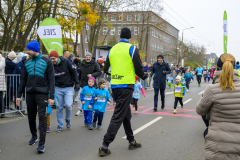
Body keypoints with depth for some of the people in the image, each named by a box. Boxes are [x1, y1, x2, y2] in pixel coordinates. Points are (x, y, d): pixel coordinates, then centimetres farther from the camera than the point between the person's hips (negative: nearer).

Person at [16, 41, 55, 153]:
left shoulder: (46, 62, -3)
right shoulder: (27, 63, 9)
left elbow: (51, 80, -5)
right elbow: (23, 80, 14)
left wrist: (52, 96, -10)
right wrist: (19, 95, 11)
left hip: (42, 93, -4)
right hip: (30, 93, 5)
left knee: (42, 117, -8)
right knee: (31, 116, 12)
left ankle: (42, 143, -6)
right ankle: (34, 136, 33)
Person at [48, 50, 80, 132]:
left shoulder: (66, 62, -10)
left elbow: (74, 72, -2)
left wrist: (77, 83, -4)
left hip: (68, 87, -2)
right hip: (57, 88, 2)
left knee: (68, 105, -15)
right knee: (59, 107, 3)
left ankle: (68, 120, 14)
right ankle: (60, 126, 16)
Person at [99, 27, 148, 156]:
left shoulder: (112, 50, 9)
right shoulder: (132, 49, -5)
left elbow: (106, 69, 14)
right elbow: (139, 68, -7)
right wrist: (143, 76, 14)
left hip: (114, 86, 6)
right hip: (126, 86, -6)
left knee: (126, 114, 18)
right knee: (118, 116, -4)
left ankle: (132, 141, 29)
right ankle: (105, 146, -6)